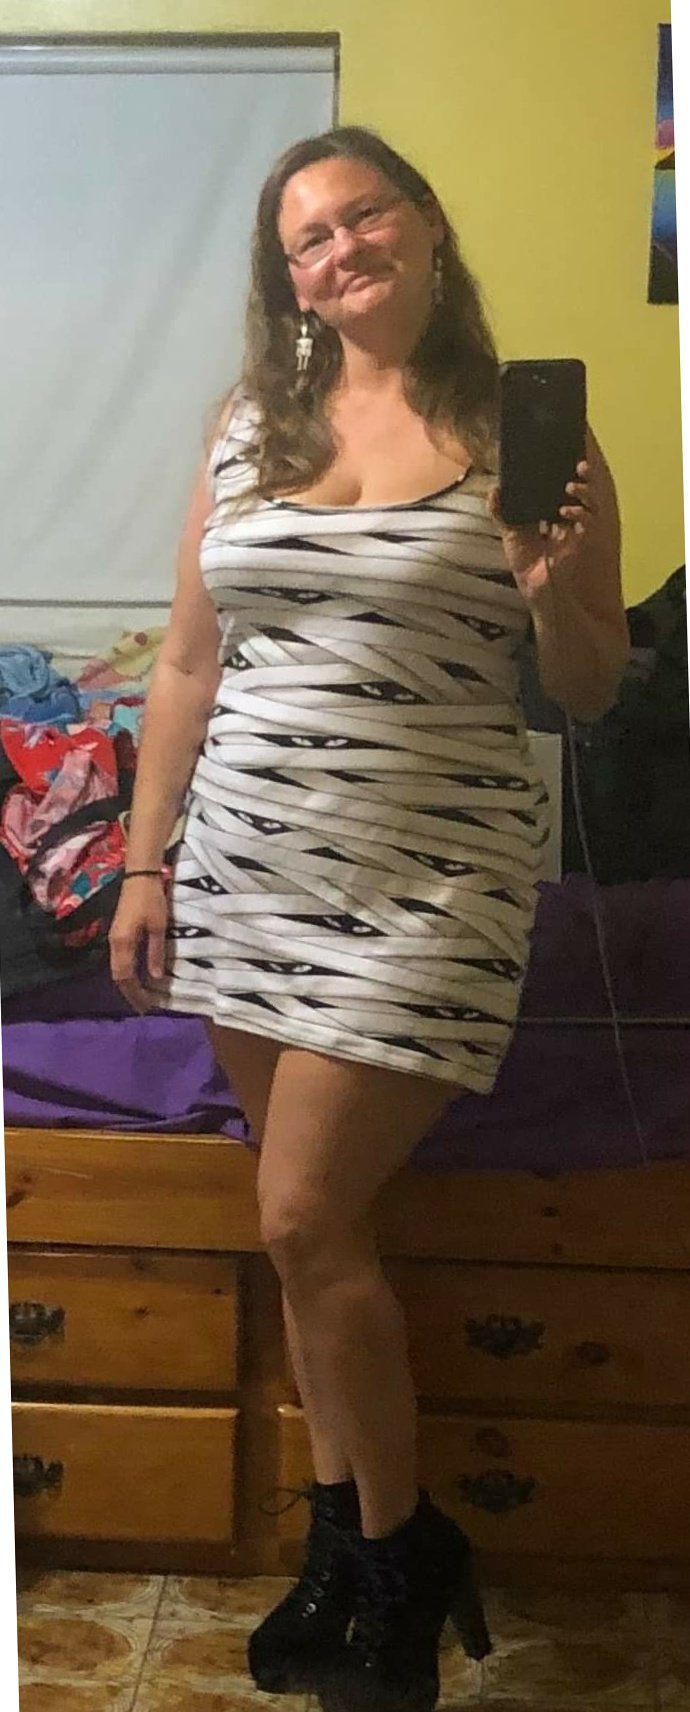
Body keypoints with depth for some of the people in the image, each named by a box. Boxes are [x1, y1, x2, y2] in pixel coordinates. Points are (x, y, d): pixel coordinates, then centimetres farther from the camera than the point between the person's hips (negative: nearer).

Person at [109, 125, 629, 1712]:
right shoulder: (249, 425, 8)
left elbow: (593, 691, 2)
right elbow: (188, 663, 10)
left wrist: (556, 592, -18)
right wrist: (146, 861, 7)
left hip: (428, 876, -4)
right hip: (247, 859, 4)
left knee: (305, 1219, -6)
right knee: (312, 1219, 10)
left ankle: (400, 1556, 18)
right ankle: (348, 1539, 29)